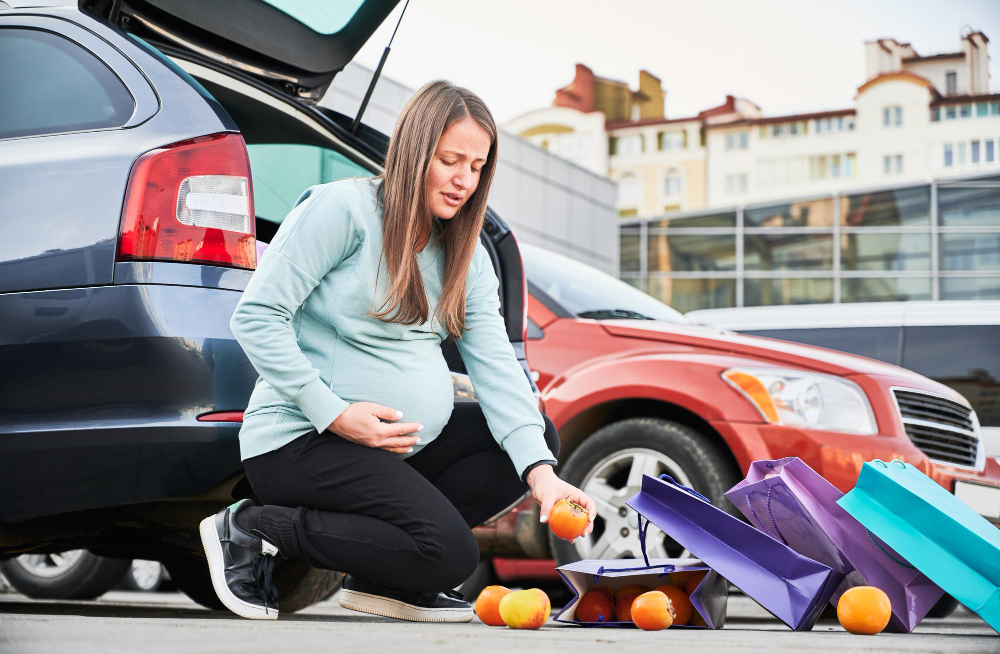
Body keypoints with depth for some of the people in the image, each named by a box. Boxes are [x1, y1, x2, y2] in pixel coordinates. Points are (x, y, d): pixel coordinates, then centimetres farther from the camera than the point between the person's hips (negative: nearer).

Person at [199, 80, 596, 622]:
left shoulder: (467, 254, 11)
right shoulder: (343, 209, -10)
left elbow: (495, 365, 0)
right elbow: (256, 315, -15)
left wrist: (540, 472, -16)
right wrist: (333, 412, -22)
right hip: (303, 438, -8)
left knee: (540, 435, 0)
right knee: (451, 554, -23)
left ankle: (381, 577, -2)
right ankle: (253, 530, -8)